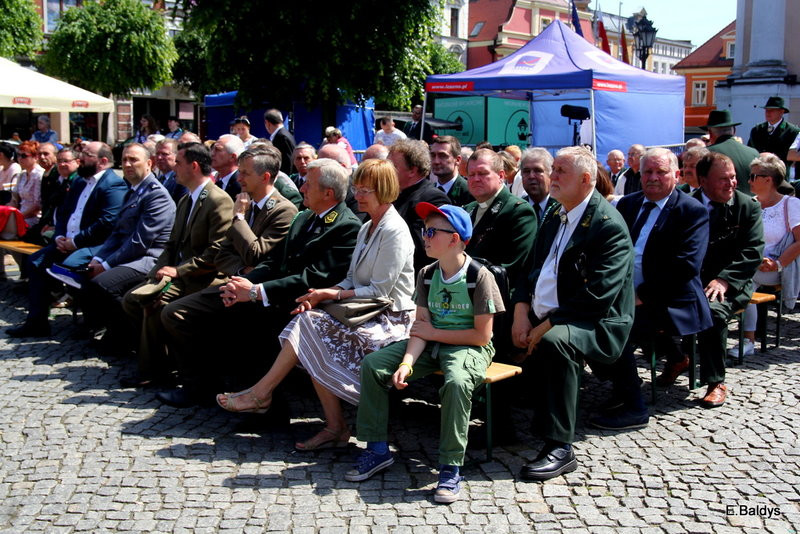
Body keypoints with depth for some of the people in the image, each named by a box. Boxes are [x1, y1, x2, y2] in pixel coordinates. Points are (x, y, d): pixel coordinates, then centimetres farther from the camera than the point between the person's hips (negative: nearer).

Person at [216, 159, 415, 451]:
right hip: (366, 313, 9)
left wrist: (332, 294, -16)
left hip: (389, 320, -8)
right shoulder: (367, 228, 17)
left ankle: (260, 393, -6)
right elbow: (353, 279, 15)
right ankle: (335, 427, -13)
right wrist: (322, 295, -4)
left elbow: (379, 291, -16)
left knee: (309, 323, -19)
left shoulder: (394, 232, -13)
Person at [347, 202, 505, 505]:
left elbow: (482, 335, -16)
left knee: (457, 382, -39)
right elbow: (420, 329, -3)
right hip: (431, 345, 6)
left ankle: (450, 467, -23)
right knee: (371, 365, -9)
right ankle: (377, 449, 2)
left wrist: (433, 333, -10)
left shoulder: (479, 277, -15)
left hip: (468, 347, -6)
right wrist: (407, 363, -22)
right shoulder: (427, 275, 3)